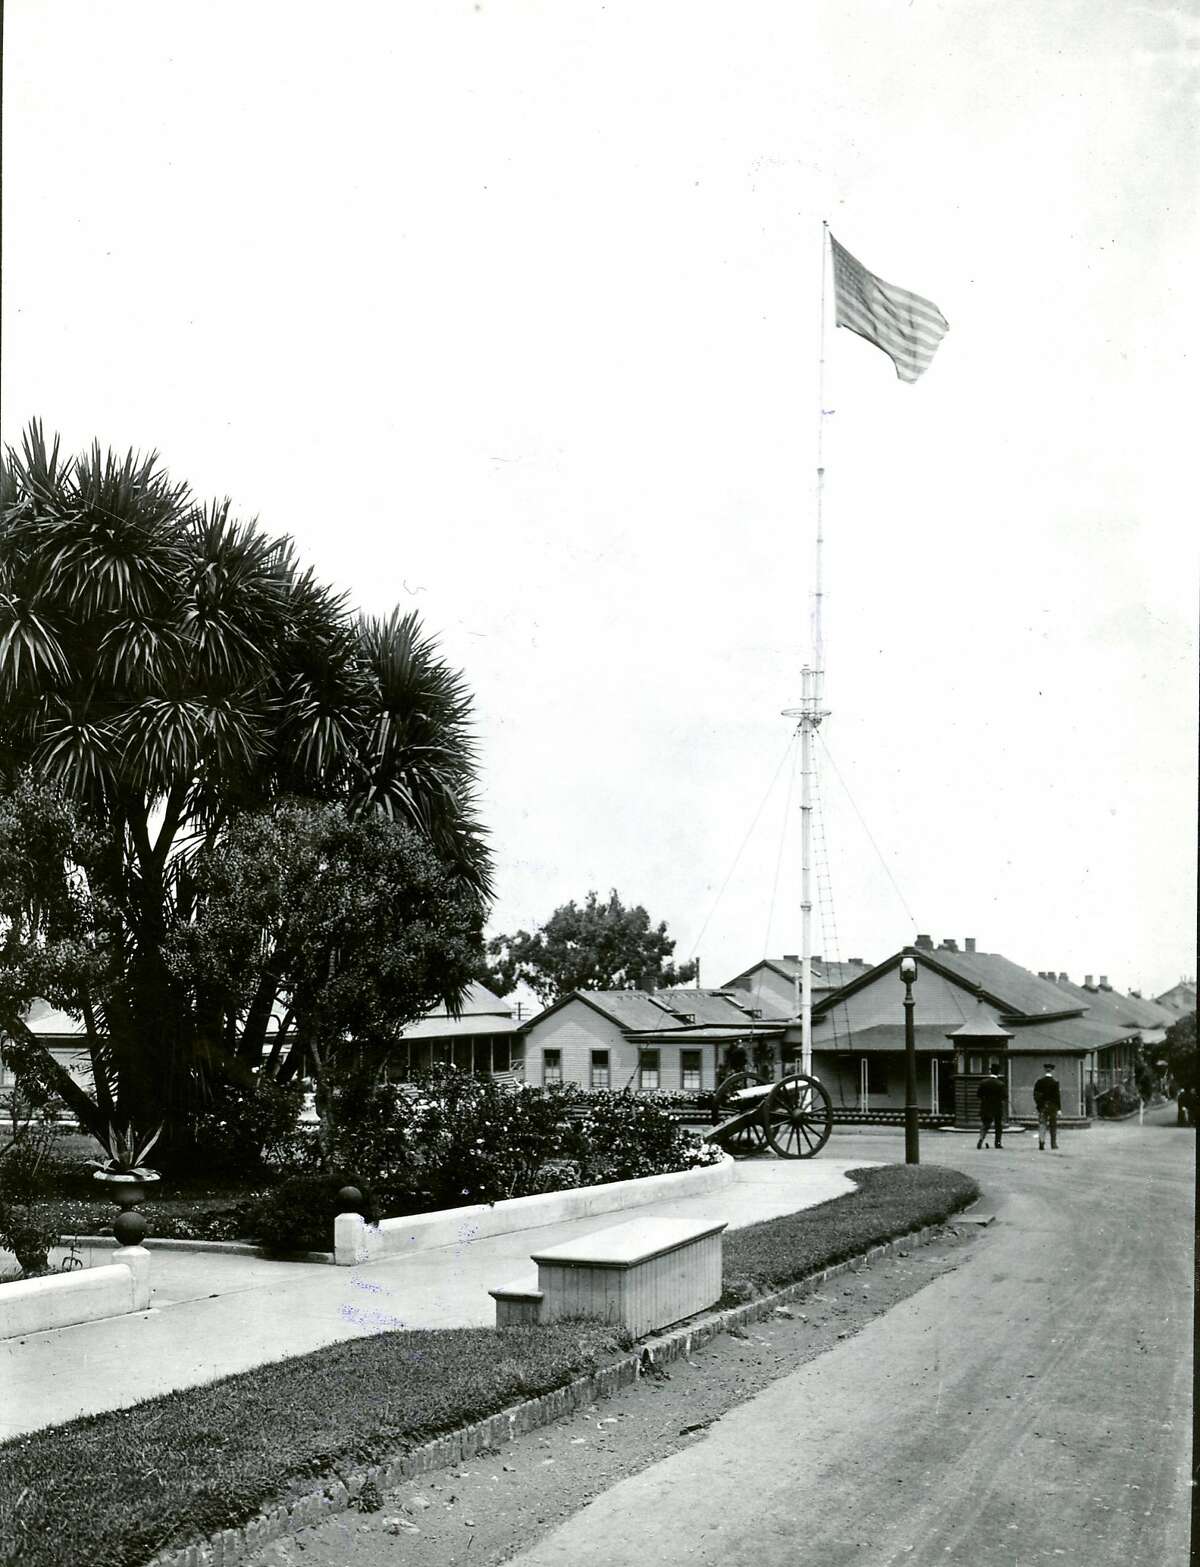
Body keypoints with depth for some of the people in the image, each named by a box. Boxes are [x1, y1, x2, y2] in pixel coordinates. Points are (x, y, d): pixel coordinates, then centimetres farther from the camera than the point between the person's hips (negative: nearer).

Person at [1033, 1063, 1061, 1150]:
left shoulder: (1039, 1081, -1)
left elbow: (1035, 1094, 1)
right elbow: (1057, 1095, -10)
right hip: (1053, 1106, -1)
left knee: (1042, 1124, 1)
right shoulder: (1055, 1081, -9)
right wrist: (1059, 1108, -7)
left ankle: (1041, 1142, -16)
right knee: (1053, 1126, 11)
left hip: (1042, 1107, 1)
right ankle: (1053, 1144, 16)